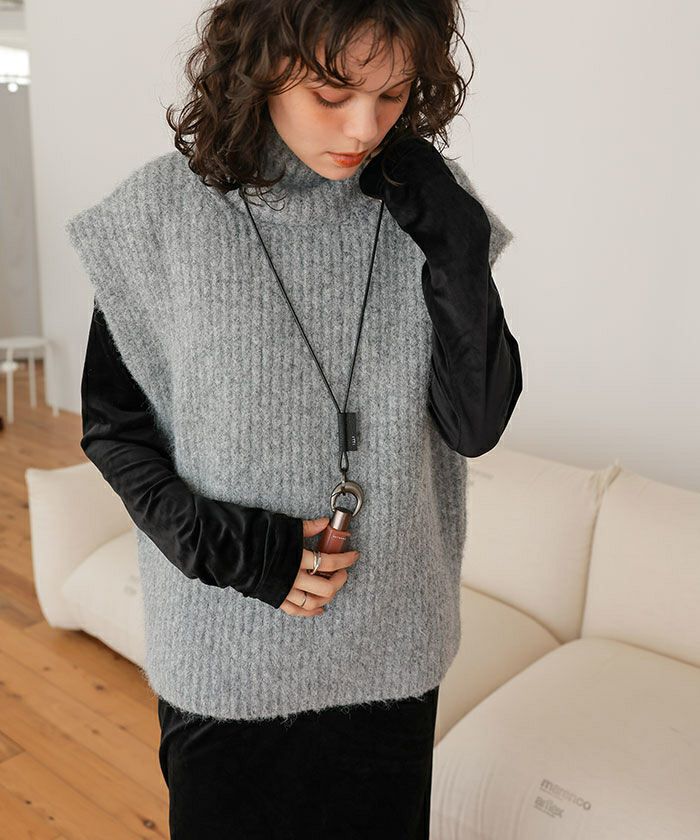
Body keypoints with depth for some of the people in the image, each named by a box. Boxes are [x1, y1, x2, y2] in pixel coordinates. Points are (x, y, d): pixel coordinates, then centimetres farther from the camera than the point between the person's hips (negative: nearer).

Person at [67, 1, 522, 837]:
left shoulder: (426, 206, -7)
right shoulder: (161, 212, -12)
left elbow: (476, 425, -10)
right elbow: (111, 423, -3)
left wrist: (455, 247, -19)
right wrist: (220, 542, -16)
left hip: (390, 643, 2)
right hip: (225, 652, -1)